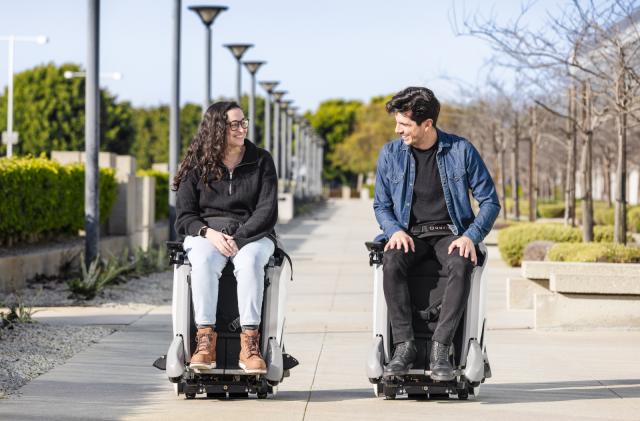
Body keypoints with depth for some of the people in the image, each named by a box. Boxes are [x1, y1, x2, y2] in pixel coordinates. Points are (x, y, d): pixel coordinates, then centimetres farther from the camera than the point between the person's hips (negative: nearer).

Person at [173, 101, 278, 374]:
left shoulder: (261, 161, 5)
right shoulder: (197, 165, 6)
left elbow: (267, 212, -3)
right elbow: (184, 216, 3)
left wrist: (238, 239, -17)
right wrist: (209, 233, -17)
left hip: (251, 234, 0)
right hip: (205, 234, 0)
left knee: (250, 262, -36)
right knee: (204, 261, -35)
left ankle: (250, 345, -41)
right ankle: (205, 341, -39)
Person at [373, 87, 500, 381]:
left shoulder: (461, 150, -3)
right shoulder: (390, 154, 4)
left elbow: (489, 201, 1)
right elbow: (381, 205, 12)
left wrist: (471, 236, -15)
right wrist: (394, 230, -10)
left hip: (449, 233, -1)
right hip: (410, 235, 2)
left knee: (461, 266, -36)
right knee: (392, 262, -34)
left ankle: (440, 348, -34)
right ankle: (404, 345, -30)